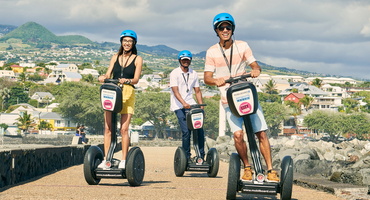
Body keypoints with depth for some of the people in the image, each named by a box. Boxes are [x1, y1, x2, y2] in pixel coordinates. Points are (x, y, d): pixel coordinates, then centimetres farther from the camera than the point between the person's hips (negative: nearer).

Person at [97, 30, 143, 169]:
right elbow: (108, 75, 9)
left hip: (128, 94, -3)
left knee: (124, 129, -7)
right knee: (107, 128, -3)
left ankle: (123, 160, -1)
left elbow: (136, 79, -2)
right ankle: (106, 159, 0)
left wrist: (127, 81, -24)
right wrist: (103, 77, -14)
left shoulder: (137, 59, 8)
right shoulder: (115, 57, 16)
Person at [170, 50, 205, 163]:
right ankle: (187, 157, -3)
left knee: (200, 129, -8)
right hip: (179, 106, -4)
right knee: (186, 131, -13)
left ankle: (201, 156, 0)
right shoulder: (174, 73, -2)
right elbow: (175, 90, -13)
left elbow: (197, 91, 15)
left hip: (191, 104, 4)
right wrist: (184, 103, -28)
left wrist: (201, 106, 3)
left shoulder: (193, 74, 13)